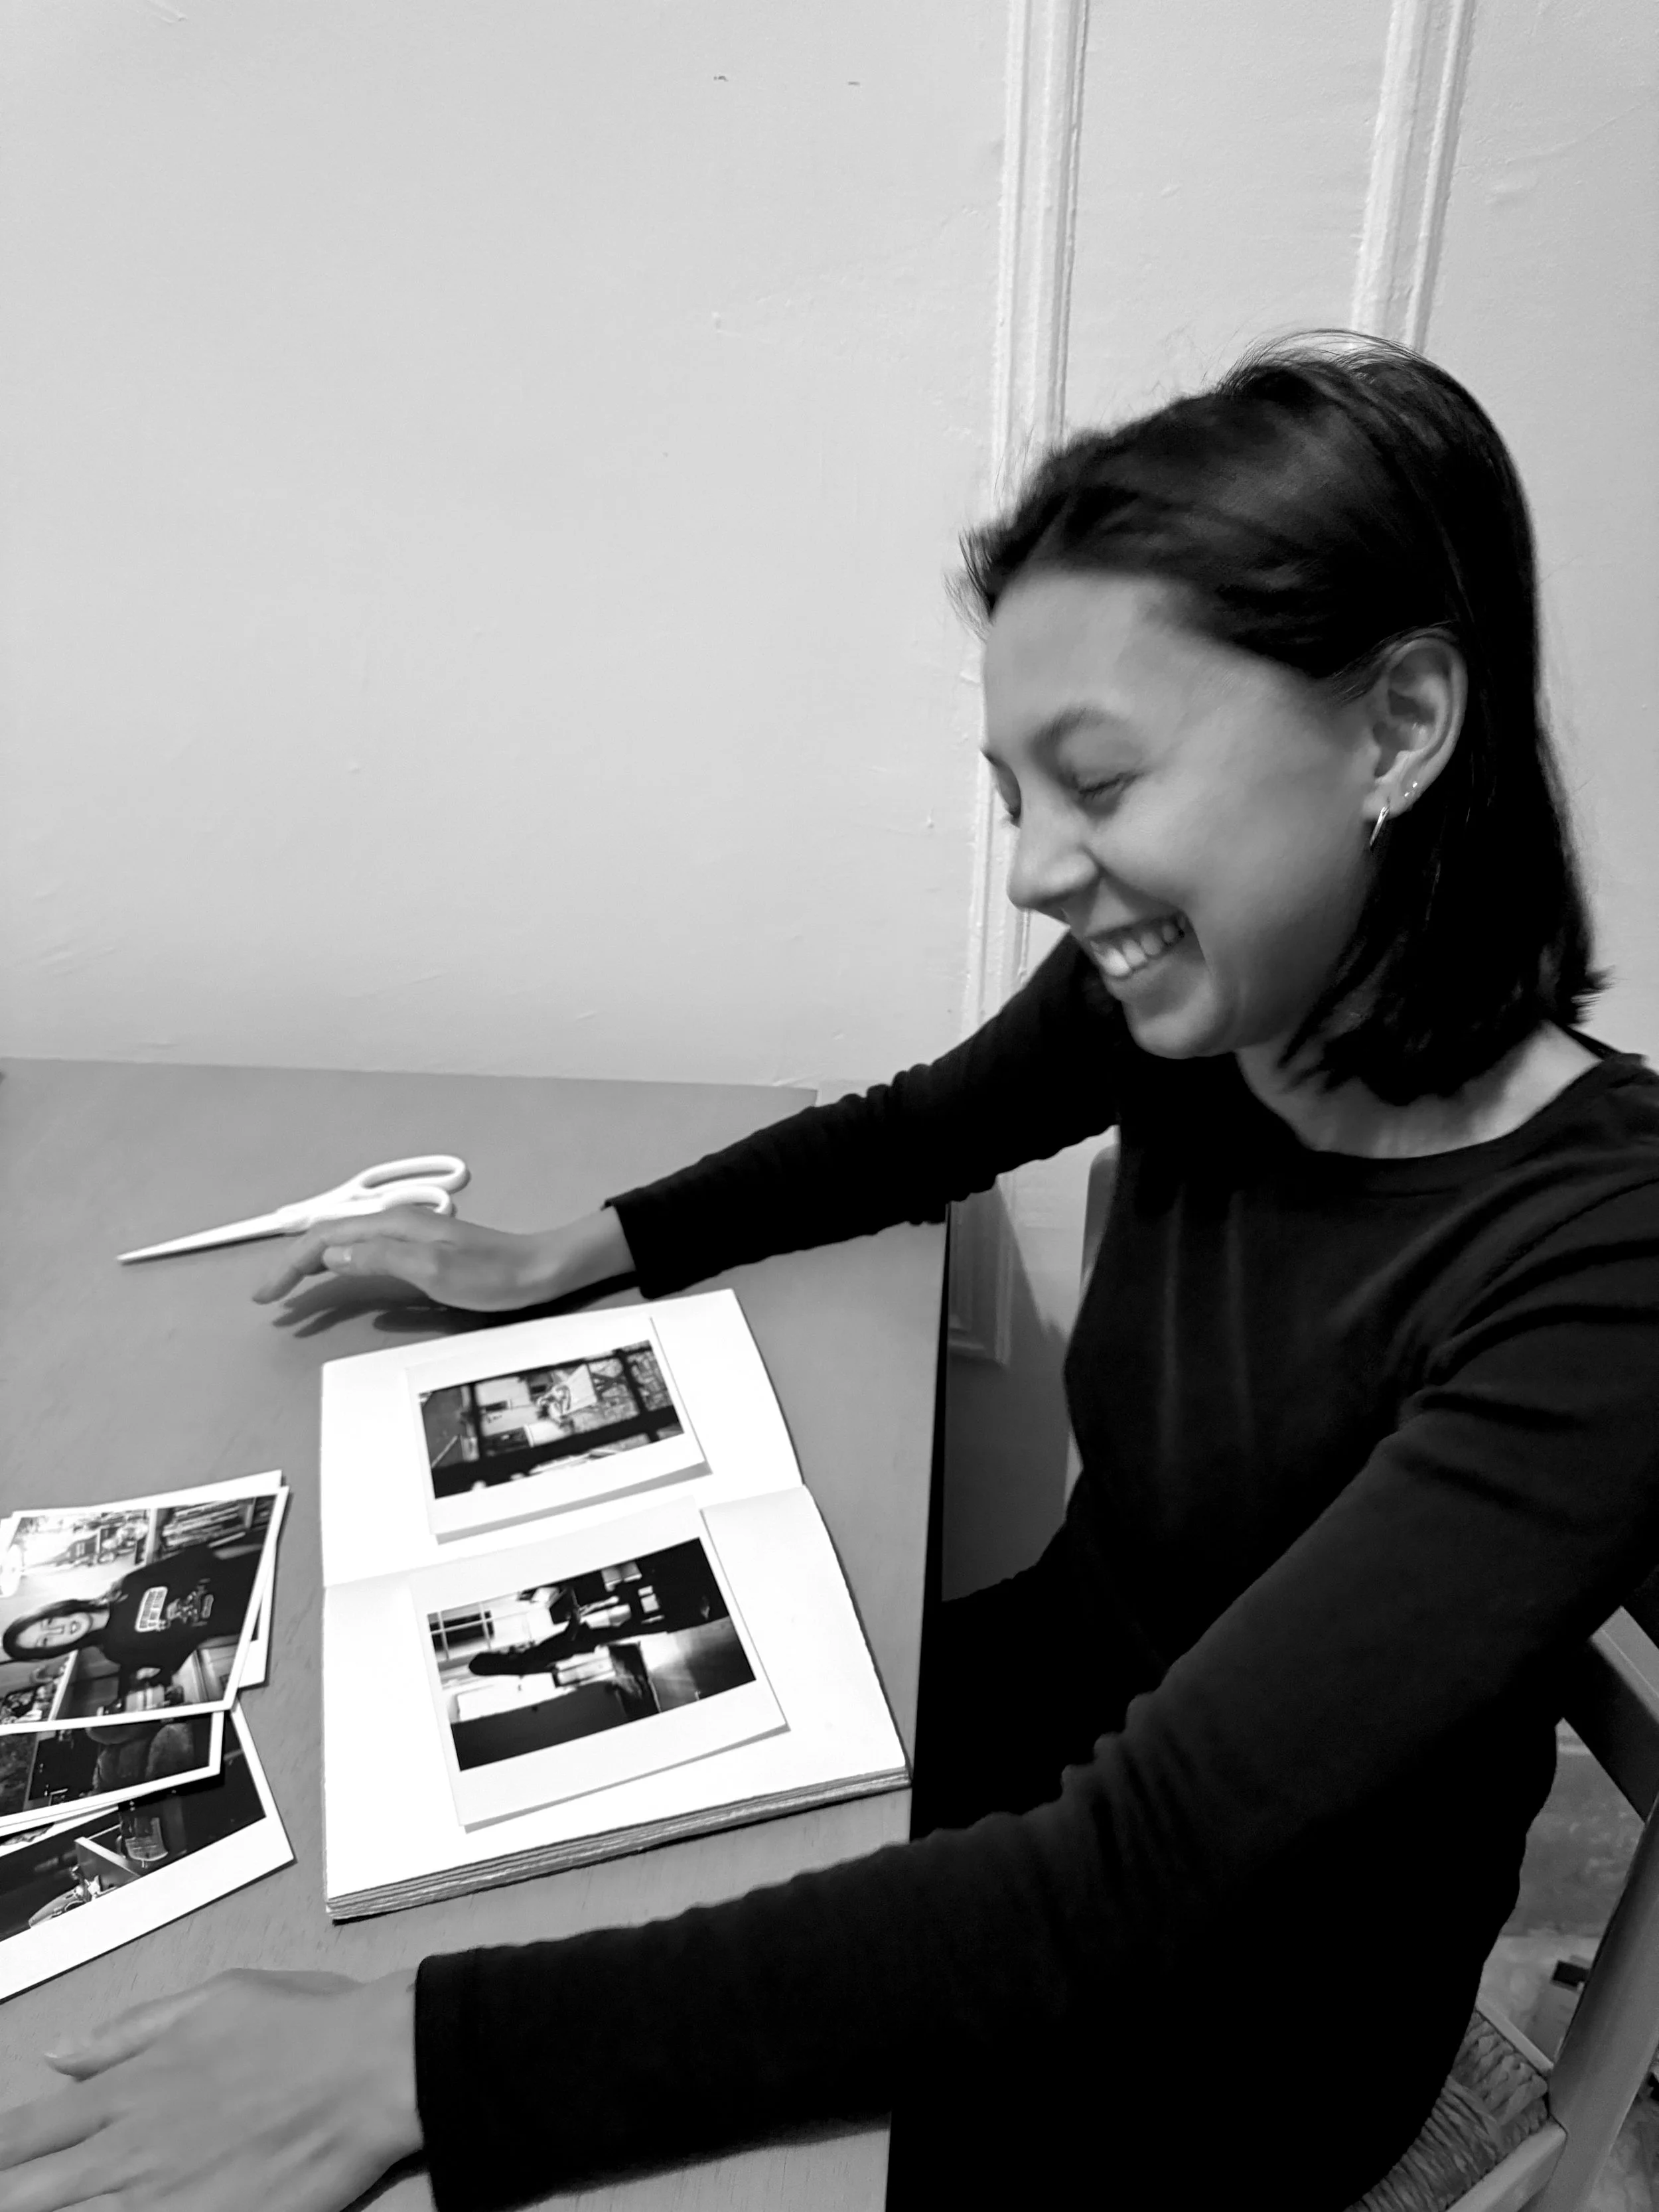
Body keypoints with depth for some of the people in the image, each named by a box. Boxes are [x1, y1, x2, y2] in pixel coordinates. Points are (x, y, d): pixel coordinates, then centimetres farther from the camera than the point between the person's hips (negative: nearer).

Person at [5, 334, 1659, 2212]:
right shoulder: (1173, 1001, -14)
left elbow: (1143, 1882, -35)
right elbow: (920, 1129, 7)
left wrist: (426, 2057, -35)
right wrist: (567, 1257, 0)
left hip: (1251, 2003, -4)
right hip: (1055, 1712, 4)